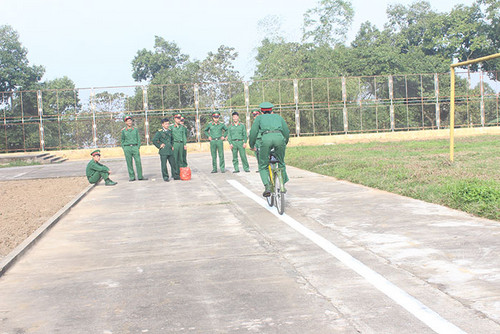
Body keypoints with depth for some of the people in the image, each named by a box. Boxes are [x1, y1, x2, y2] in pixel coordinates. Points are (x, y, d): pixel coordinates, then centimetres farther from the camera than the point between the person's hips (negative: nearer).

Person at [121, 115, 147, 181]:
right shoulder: (123, 131, 8)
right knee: (129, 163, 0)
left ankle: (140, 176, 0)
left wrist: (138, 148, 0)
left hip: (135, 147, 0)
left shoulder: (135, 129, 9)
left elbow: (138, 139, 10)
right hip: (127, 147, 0)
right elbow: (122, 140, 12)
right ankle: (132, 177, 6)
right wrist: (123, 149, 2)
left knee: (138, 162, -6)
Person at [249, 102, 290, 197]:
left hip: (266, 138, -2)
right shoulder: (278, 116, 33)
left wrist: (252, 145, 28)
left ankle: (267, 187, -10)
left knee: (263, 166, 9)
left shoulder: (260, 118, 27)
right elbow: (287, 131, 30)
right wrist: (285, 143, 45)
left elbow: (253, 132, 17)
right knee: (281, 163, 23)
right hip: (279, 137, 2)